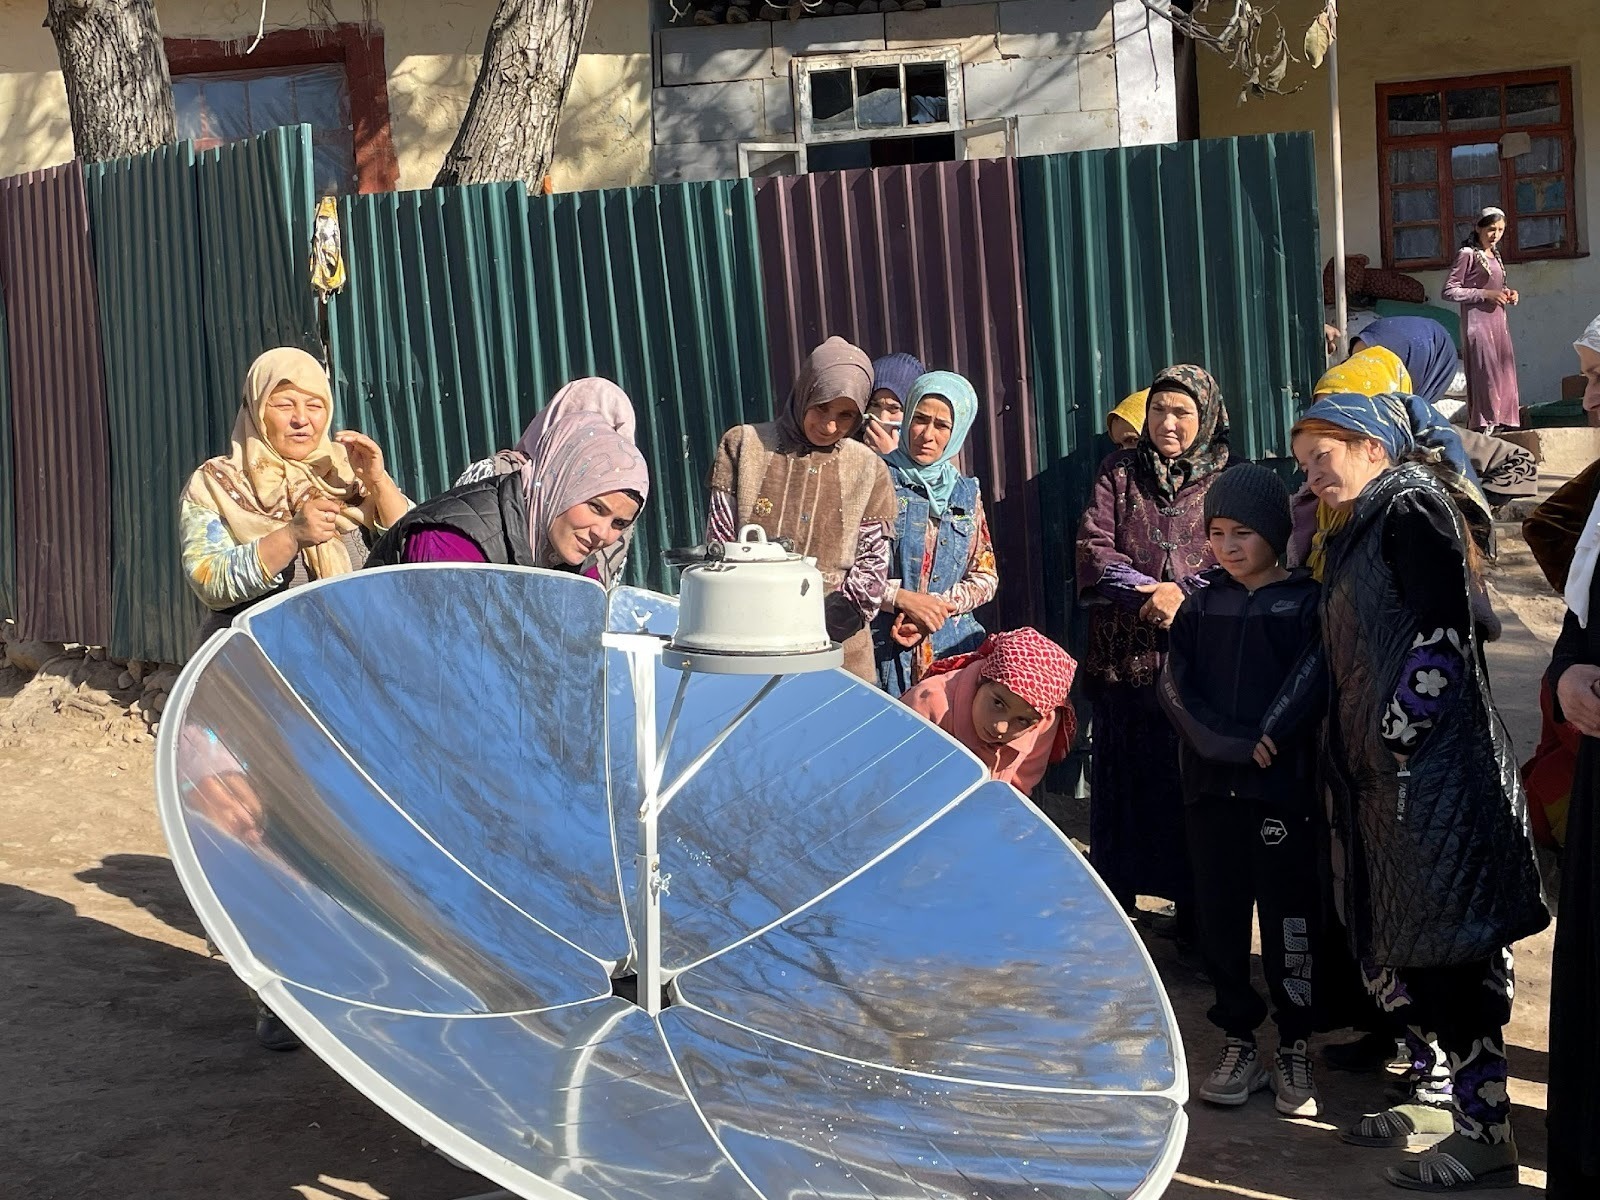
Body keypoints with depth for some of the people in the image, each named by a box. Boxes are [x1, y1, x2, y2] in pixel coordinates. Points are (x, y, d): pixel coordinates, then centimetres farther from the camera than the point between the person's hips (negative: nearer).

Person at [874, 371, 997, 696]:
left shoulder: (966, 492, 13)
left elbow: (985, 578, 12)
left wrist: (937, 606, -5)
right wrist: (901, 598, -15)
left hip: (954, 647, 4)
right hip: (884, 651, -3)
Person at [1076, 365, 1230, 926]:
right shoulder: (1118, 473, 9)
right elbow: (1092, 548, -1)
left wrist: (1183, 595, -17)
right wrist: (1149, 593, -14)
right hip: (1123, 654, 1)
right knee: (1122, 777, 4)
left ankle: (1194, 906, 12)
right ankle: (1113, 904, 14)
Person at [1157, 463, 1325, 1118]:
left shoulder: (1305, 601, 2)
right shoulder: (1202, 605, 11)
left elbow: (1311, 679, -11)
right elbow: (1177, 688, 0)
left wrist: (1269, 739, -17)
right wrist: (1234, 745, -13)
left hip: (1284, 786, -3)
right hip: (1211, 786, 4)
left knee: (1290, 918, 0)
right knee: (1219, 918, 6)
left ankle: (1295, 1049, 12)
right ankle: (1239, 1044, 17)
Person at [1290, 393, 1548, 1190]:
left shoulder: (1412, 506, -8)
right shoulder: (1361, 529, 19)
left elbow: (1443, 636, -17)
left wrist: (1395, 740, -15)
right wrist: (1355, 760, 13)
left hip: (1433, 773, -9)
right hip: (1386, 777, 10)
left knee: (1445, 952, -6)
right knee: (1396, 949, 14)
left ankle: (1487, 1135, 0)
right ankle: (1458, 1097, 26)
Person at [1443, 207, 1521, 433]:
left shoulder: (1495, 256, 17)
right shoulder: (1468, 254, -6)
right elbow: (1449, 291, -12)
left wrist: (1508, 294, 8)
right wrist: (1485, 294, -16)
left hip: (1499, 322, 8)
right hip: (1478, 323, -8)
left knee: (1504, 374, 5)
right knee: (1485, 373, -13)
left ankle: (1503, 424, 10)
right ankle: (1484, 426, -11)